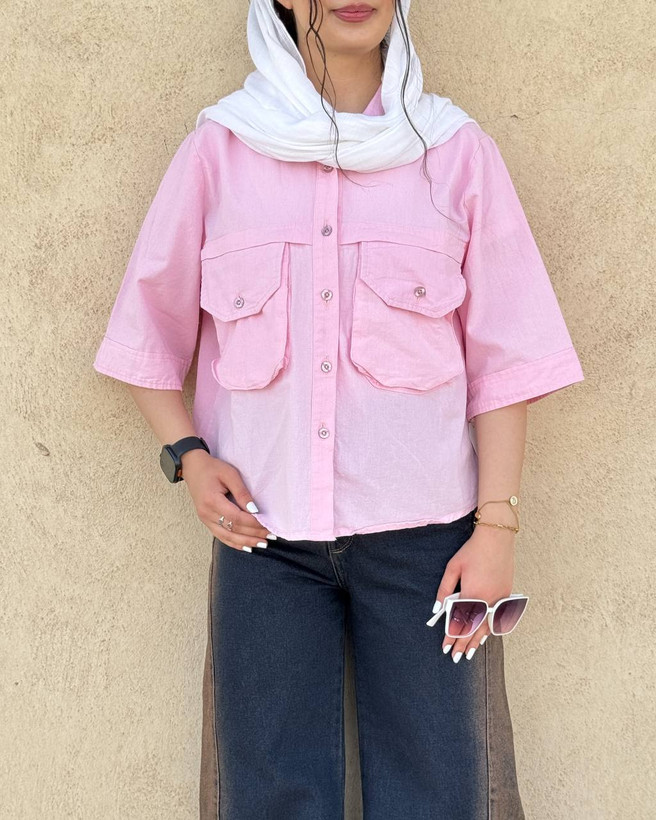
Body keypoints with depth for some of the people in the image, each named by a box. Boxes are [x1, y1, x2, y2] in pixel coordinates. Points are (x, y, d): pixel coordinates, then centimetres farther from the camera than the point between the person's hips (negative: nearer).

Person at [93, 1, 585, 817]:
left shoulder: (456, 149, 2)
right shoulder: (220, 147, 3)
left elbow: (504, 357, 2)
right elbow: (150, 325, 11)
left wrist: (497, 528, -4)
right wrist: (188, 454, -3)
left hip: (422, 533, 0)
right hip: (264, 531, 1)